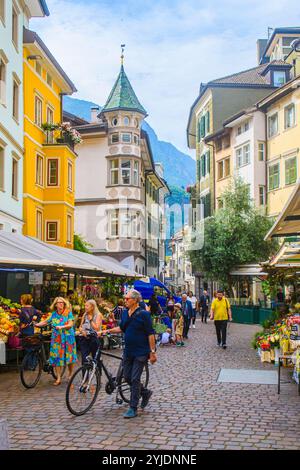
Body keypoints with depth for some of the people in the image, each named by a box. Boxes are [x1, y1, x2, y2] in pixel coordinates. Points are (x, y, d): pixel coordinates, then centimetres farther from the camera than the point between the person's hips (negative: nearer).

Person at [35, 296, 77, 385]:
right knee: (57, 357, -3)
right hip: (57, 338, 2)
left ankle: (70, 374, 25)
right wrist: (36, 324, 7)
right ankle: (58, 378, 2)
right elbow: (46, 322, 17)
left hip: (68, 338, -2)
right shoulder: (54, 314, 9)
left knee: (69, 356, 3)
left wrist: (61, 327, -25)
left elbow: (71, 324, -11)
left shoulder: (68, 313, -2)